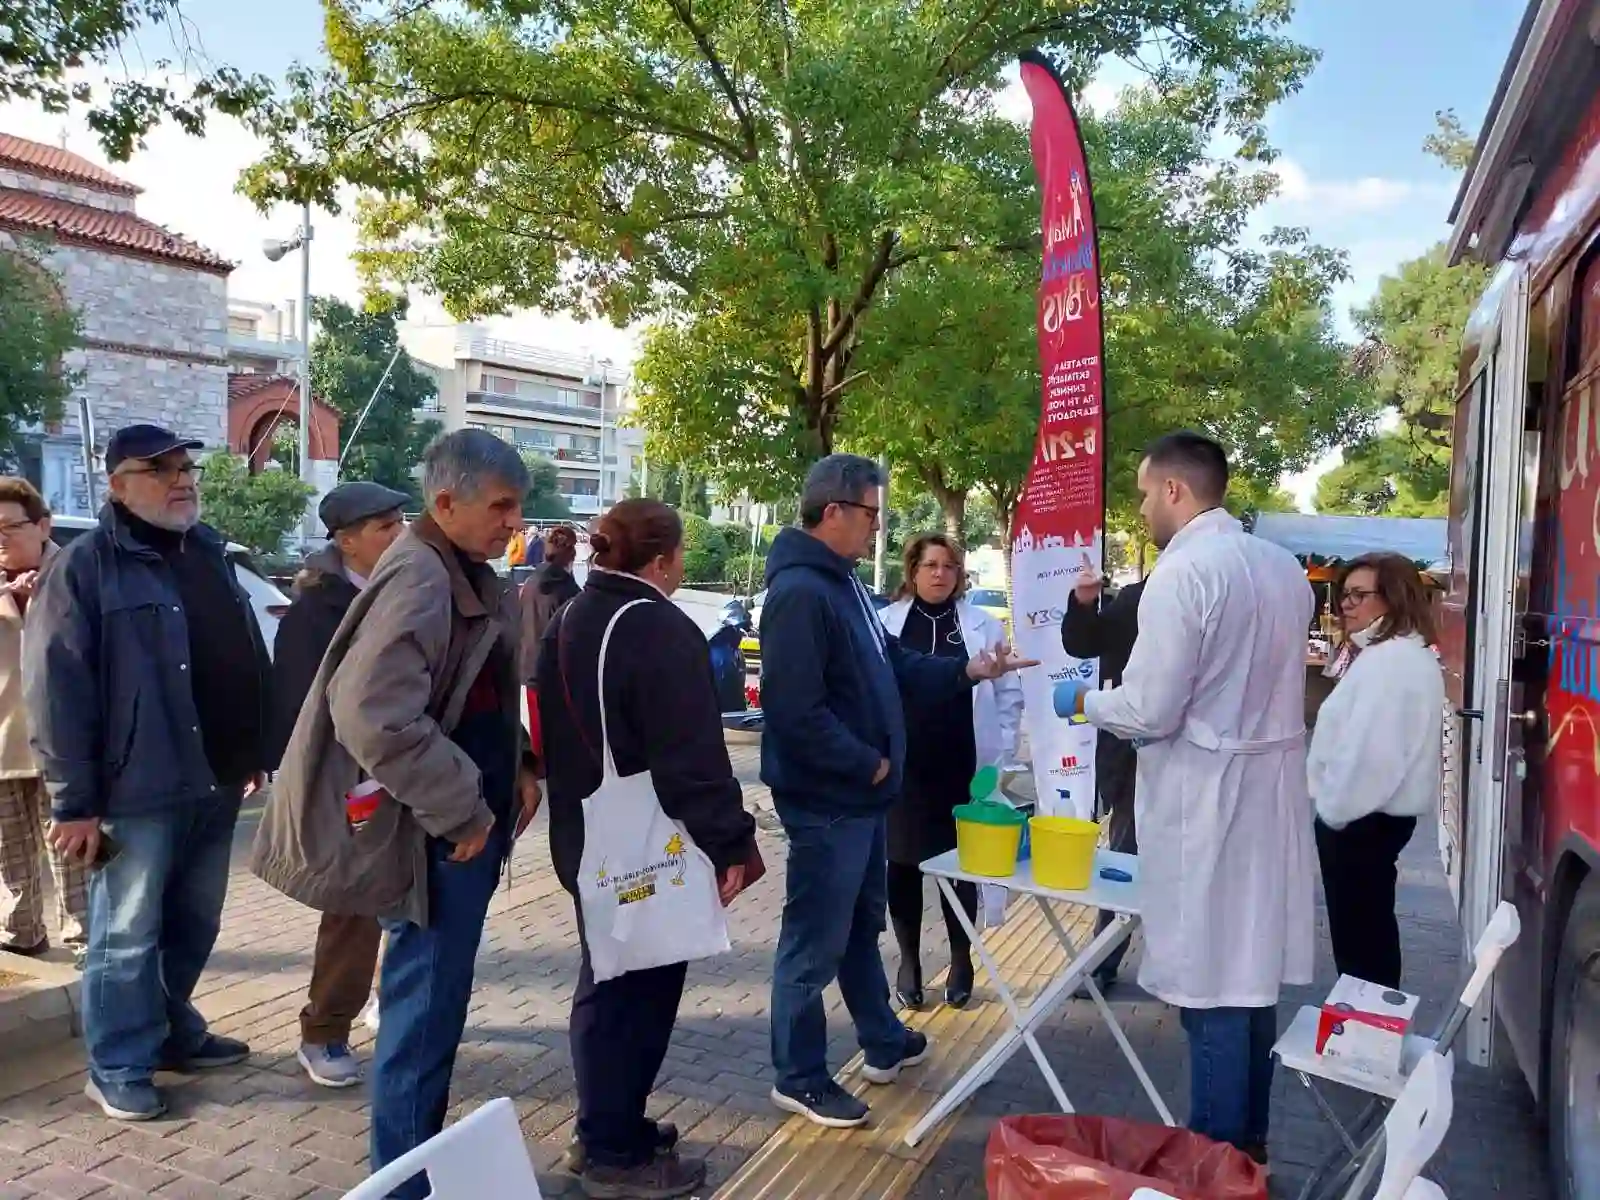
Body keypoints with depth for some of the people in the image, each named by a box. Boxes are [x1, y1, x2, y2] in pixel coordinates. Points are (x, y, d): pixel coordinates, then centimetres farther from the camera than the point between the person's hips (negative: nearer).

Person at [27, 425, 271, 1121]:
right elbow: (56, 691, -13)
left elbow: (248, 661, 18)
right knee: (128, 934, 5)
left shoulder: (210, 556, 12)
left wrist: (256, 750, 16)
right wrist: (74, 801, -15)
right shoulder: (84, 568, -9)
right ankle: (119, 1069, 20)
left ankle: (175, 1032, 35)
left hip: (215, 780, 7)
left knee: (194, 924, 18)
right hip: (138, 788, -7)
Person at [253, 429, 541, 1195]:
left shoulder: (473, 578, 10)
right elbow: (372, 716, -29)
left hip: (470, 822, 10)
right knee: (426, 1008, 2)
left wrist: (518, 767, 7)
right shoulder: (418, 580, -20)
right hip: (435, 835, -10)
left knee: (433, 999, 21)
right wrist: (460, 811, -21)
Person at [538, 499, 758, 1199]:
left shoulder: (567, 623, 10)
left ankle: (605, 1129, 33)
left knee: (607, 984, 20)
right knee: (640, 991, 3)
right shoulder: (661, 631, -21)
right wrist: (729, 843, -17)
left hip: (586, 838, 10)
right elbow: (693, 758, -24)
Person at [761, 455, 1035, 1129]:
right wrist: (869, 764, -19)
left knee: (862, 926, 23)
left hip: (859, 796, 10)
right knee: (816, 942, 4)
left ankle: (883, 1045, 41)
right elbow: (796, 711, -28)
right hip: (825, 800, -10)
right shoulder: (800, 592, -23)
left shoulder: (842, 583, 11)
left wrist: (965, 671, 9)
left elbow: (890, 664, 18)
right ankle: (798, 1079, 20)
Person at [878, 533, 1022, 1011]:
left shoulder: (984, 627, 3)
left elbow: (1009, 696, 7)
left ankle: (961, 960, 27)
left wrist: (999, 757, 1)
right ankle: (909, 960, 25)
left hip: (963, 771, 0)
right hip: (901, 770, 0)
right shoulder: (885, 622, 1)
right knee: (903, 864, 8)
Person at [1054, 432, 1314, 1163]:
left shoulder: (1182, 572, -18)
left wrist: (1084, 700, 1)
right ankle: (1247, 1145, 31)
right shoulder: (1285, 567, 8)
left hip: (1207, 796, -8)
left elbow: (1148, 712, -19)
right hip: (1270, 788, 8)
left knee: (1212, 987, 3)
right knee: (1253, 974, 17)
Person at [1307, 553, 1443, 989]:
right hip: (1383, 811, 11)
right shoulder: (1410, 654, 14)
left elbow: (1366, 747, -28)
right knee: (1372, 922, 20)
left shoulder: (1386, 660, -22)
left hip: (1360, 815, -11)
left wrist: (1334, 808, -14)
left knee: (1355, 931, 0)